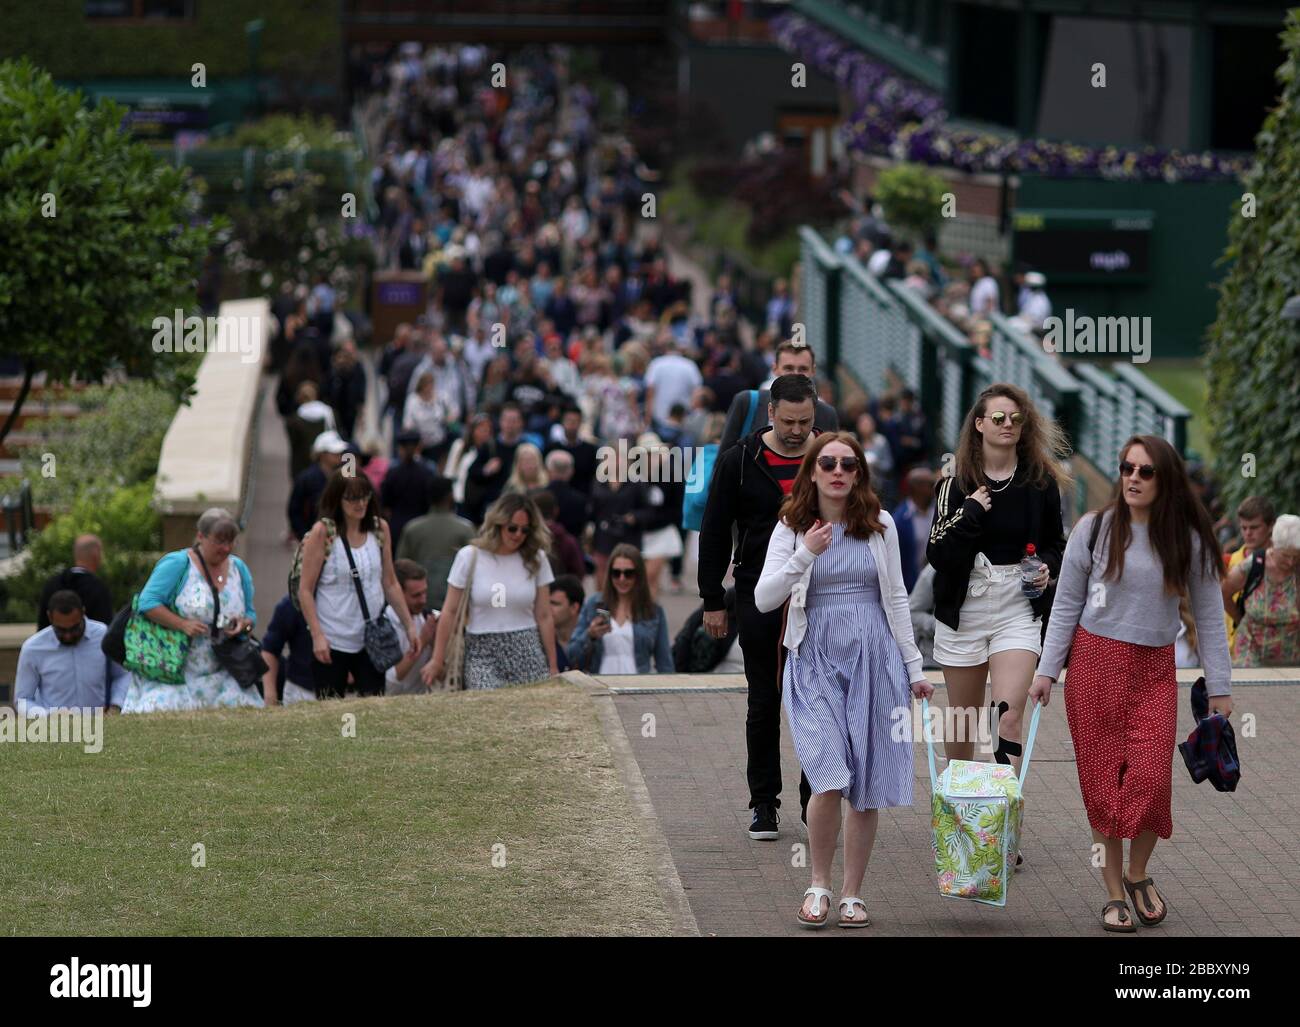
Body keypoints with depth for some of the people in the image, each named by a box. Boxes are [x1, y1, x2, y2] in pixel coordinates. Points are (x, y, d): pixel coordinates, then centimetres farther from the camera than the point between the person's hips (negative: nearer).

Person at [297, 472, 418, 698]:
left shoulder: (380, 529, 5)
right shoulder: (323, 533, -7)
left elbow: (390, 583, 13)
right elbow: (305, 590, -7)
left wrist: (409, 626, 11)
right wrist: (317, 635, -14)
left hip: (371, 639, 3)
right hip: (332, 642, -3)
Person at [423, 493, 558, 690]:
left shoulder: (536, 559, 5)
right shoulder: (470, 557, 0)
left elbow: (543, 617, 7)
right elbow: (450, 612, 3)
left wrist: (552, 667, 8)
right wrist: (437, 661, 1)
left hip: (527, 652, 2)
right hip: (482, 654, -2)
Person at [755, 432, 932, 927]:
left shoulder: (880, 525, 5)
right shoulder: (792, 528, 2)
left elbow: (896, 599, 11)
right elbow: (763, 600, -6)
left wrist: (914, 669, 10)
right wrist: (805, 555, -17)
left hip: (873, 661, 2)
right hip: (817, 660, -2)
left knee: (868, 787, 1)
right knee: (829, 779, -16)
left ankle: (852, 895, 13)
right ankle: (819, 885, 4)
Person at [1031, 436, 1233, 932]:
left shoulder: (1189, 540, 0)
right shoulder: (1093, 529, -1)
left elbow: (1209, 617, 4)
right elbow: (1066, 606, 3)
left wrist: (1220, 687, 2)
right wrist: (1047, 670, -1)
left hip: (1155, 669, 0)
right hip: (1096, 662, 0)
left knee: (1150, 777, -14)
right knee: (1103, 781, 0)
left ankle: (1139, 874, 11)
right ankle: (1114, 893, 10)